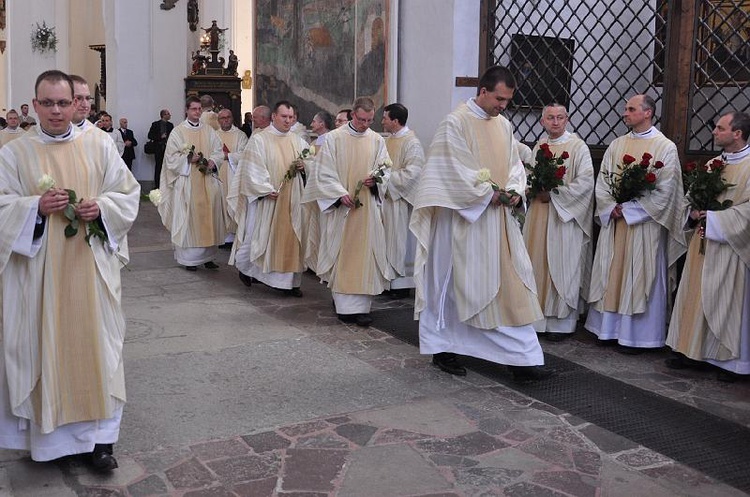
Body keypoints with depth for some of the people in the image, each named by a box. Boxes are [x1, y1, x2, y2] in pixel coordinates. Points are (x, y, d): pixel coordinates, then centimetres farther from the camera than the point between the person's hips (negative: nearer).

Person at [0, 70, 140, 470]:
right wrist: (36, 207, -19)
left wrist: (102, 208, -14)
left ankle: (98, 435, 15)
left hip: (90, 265, 1)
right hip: (38, 270, -1)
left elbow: (128, 193, 5)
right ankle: (48, 430, 21)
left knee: (94, 343, 5)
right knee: (43, 345, 5)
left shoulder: (99, 145, 4)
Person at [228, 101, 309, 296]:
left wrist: (304, 165, -5)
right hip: (267, 198, -4)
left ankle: (289, 280, 12)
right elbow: (253, 169, -11)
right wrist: (266, 190, -18)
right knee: (259, 235, 5)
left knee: (291, 237, 5)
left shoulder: (298, 140, 9)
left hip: (292, 199, 4)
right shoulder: (259, 140, -6)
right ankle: (244, 266, 30)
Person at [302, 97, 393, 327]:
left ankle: (360, 305, 6)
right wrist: (340, 194, -15)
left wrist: (375, 179, -12)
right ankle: (346, 305, 5)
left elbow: (385, 169, 10)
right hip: (339, 205, -2)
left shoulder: (377, 140, 7)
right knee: (341, 254, 0)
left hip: (367, 207, 3)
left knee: (365, 254, 1)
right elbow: (323, 172, -3)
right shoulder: (333, 138, -2)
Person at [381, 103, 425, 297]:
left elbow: (413, 172, -20)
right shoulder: (389, 140, 12)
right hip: (386, 196, 8)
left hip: (400, 199, -8)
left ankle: (402, 283, 9)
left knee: (400, 239, 0)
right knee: (388, 239, 10)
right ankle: (388, 279, 19)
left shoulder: (412, 143, -13)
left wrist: (387, 178, -17)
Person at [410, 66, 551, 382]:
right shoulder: (456, 122, -10)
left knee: (511, 285, 4)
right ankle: (442, 349, 20)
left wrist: (514, 189, -5)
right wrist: (490, 193, -14)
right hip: (464, 216, -7)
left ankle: (521, 358, 10)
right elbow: (458, 169, -16)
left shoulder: (503, 125, 12)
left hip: (498, 217, 7)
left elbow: (514, 163, 14)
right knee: (452, 283, 4)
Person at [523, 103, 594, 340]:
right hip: (538, 215, 6)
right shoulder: (539, 146, 13)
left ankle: (562, 322, 8)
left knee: (561, 266, -1)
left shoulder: (578, 147, -6)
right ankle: (538, 317, 17)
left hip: (565, 216, -6)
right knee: (538, 263, 7)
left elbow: (586, 182, -14)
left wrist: (553, 194, -15)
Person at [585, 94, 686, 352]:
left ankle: (636, 335, 8)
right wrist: (612, 207, -9)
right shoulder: (617, 145, 11)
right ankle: (610, 327, 18)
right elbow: (601, 182, 7)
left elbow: (665, 191, -10)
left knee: (640, 277, -1)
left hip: (645, 223, -5)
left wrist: (630, 208, -14)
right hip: (614, 221, 5)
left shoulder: (665, 147, -4)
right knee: (612, 273, 8)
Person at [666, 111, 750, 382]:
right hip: (703, 241, 7)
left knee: (727, 300, 0)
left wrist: (715, 218, -15)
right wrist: (695, 212, -4)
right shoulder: (713, 164, 11)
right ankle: (692, 351, 20)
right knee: (696, 295, 10)